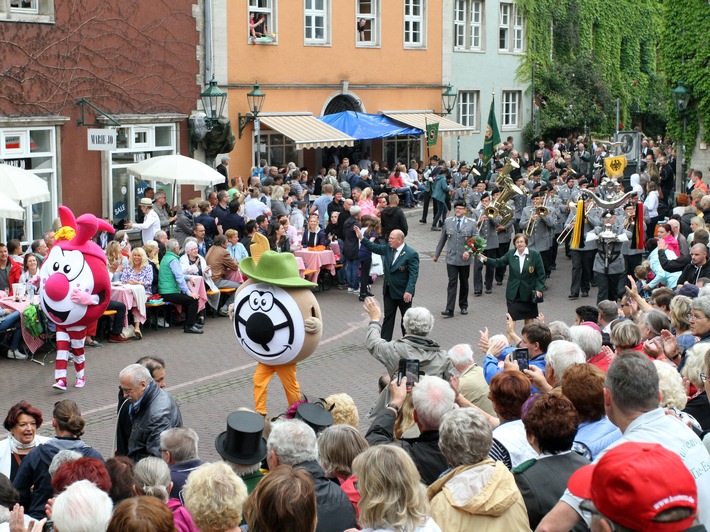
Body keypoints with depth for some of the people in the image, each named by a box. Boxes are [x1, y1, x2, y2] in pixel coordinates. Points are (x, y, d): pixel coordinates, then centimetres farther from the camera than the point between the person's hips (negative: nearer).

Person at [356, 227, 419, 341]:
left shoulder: (411, 254, -19)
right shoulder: (388, 248, 1)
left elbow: (413, 274, -22)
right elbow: (375, 247, 14)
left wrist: (409, 291, -29)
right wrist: (361, 238, 3)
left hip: (403, 292, -6)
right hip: (389, 291, 6)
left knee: (406, 318, 9)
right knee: (388, 317, 9)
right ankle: (384, 341, 12)